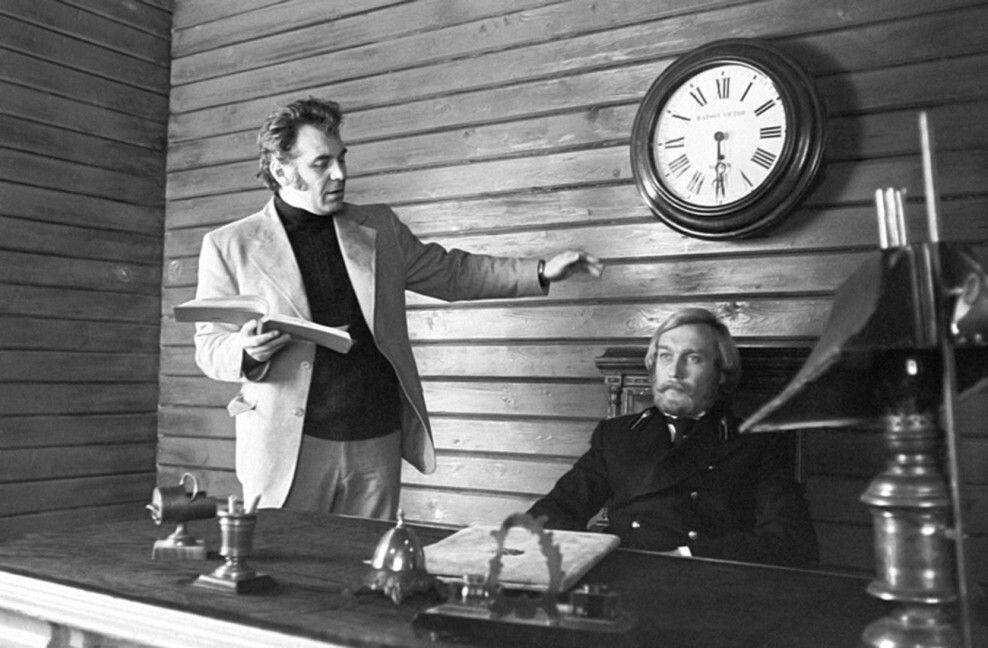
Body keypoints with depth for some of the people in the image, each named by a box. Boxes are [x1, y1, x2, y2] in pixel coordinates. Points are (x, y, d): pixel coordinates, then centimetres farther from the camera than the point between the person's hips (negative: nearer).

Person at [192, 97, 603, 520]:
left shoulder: (379, 229, 10)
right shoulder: (229, 246, 1)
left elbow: (449, 272, 16)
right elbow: (208, 347, 4)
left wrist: (541, 272, 7)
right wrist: (246, 351, -19)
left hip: (378, 444, 3)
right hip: (286, 451, -2)